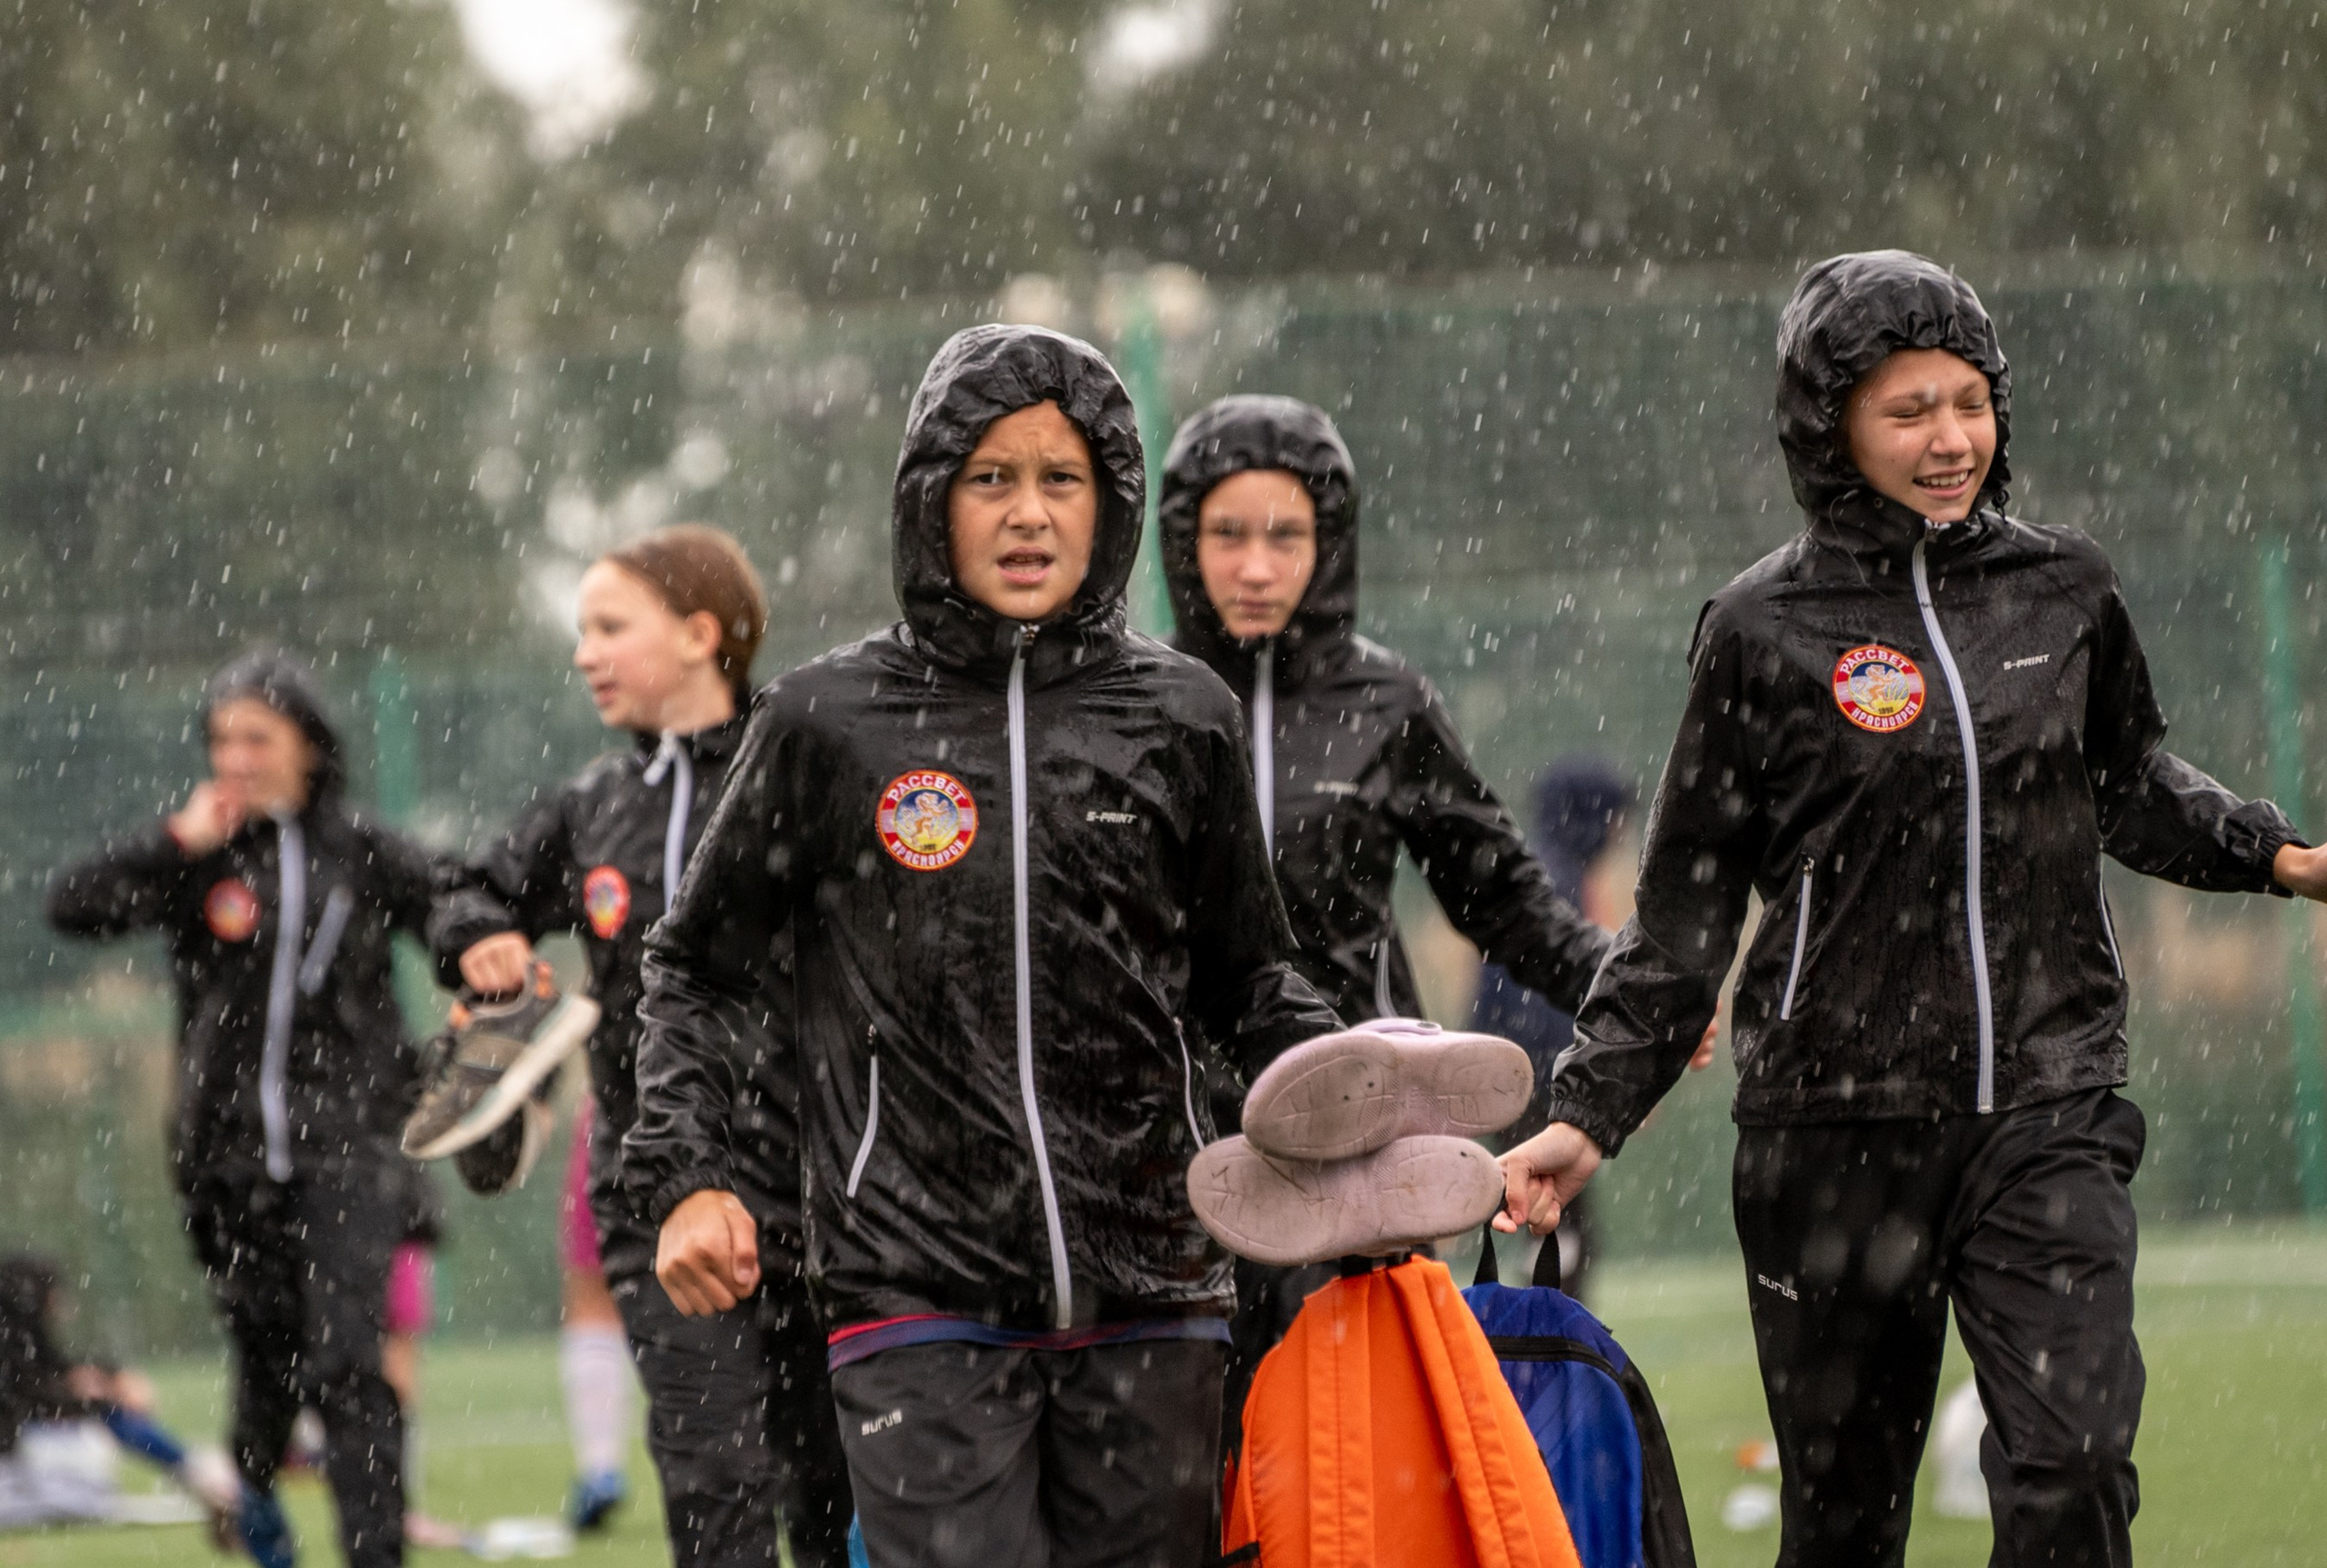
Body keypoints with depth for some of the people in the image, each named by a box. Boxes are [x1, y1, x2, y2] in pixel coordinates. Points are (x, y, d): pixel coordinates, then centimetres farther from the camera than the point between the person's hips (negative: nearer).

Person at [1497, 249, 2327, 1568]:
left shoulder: (2066, 591, 6)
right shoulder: (1766, 631, -1)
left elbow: (2136, 788, 23)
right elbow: (1686, 909, 4)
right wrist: (1590, 1113, -1)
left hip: (2047, 1111, 1)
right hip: (1838, 1129, -1)